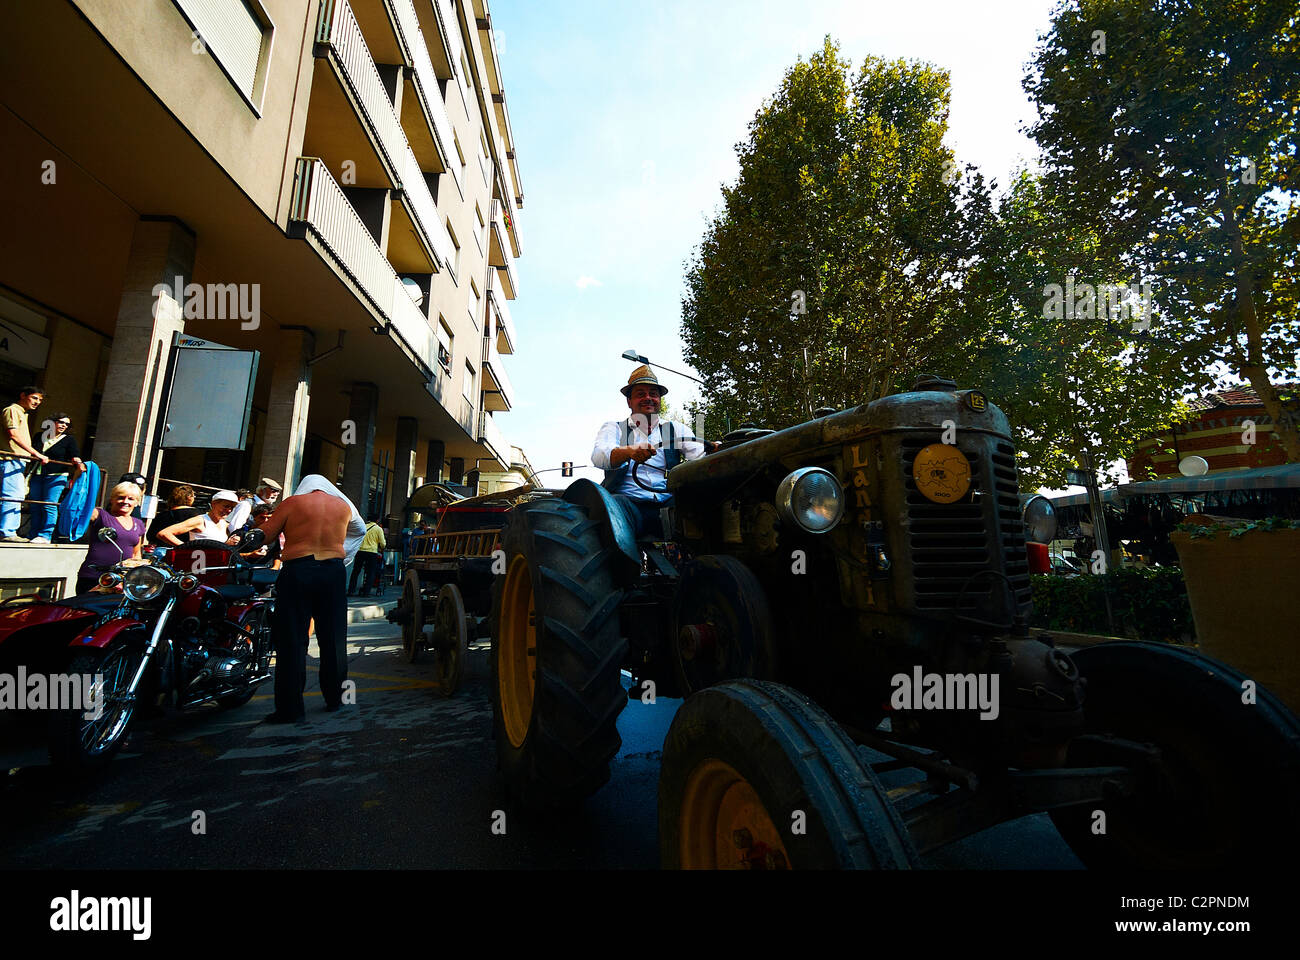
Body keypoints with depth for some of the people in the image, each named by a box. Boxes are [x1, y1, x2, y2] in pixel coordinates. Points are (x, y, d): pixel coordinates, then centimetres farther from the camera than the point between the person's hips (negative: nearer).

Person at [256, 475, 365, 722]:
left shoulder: (292, 502, 0)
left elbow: (264, 536, 2)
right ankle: (334, 697, 22)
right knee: (333, 638, 12)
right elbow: (360, 528, 27)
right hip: (333, 572, 3)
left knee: (292, 640, 4)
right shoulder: (343, 505, 8)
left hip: (297, 573, -3)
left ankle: (290, 708, 7)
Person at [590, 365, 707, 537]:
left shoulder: (676, 429, 22)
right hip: (629, 502, -2)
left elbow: (700, 455, 3)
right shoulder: (614, 427, 17)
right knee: (616, 503, -36)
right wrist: (630, 451, -29)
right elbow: (599, 456, -6)